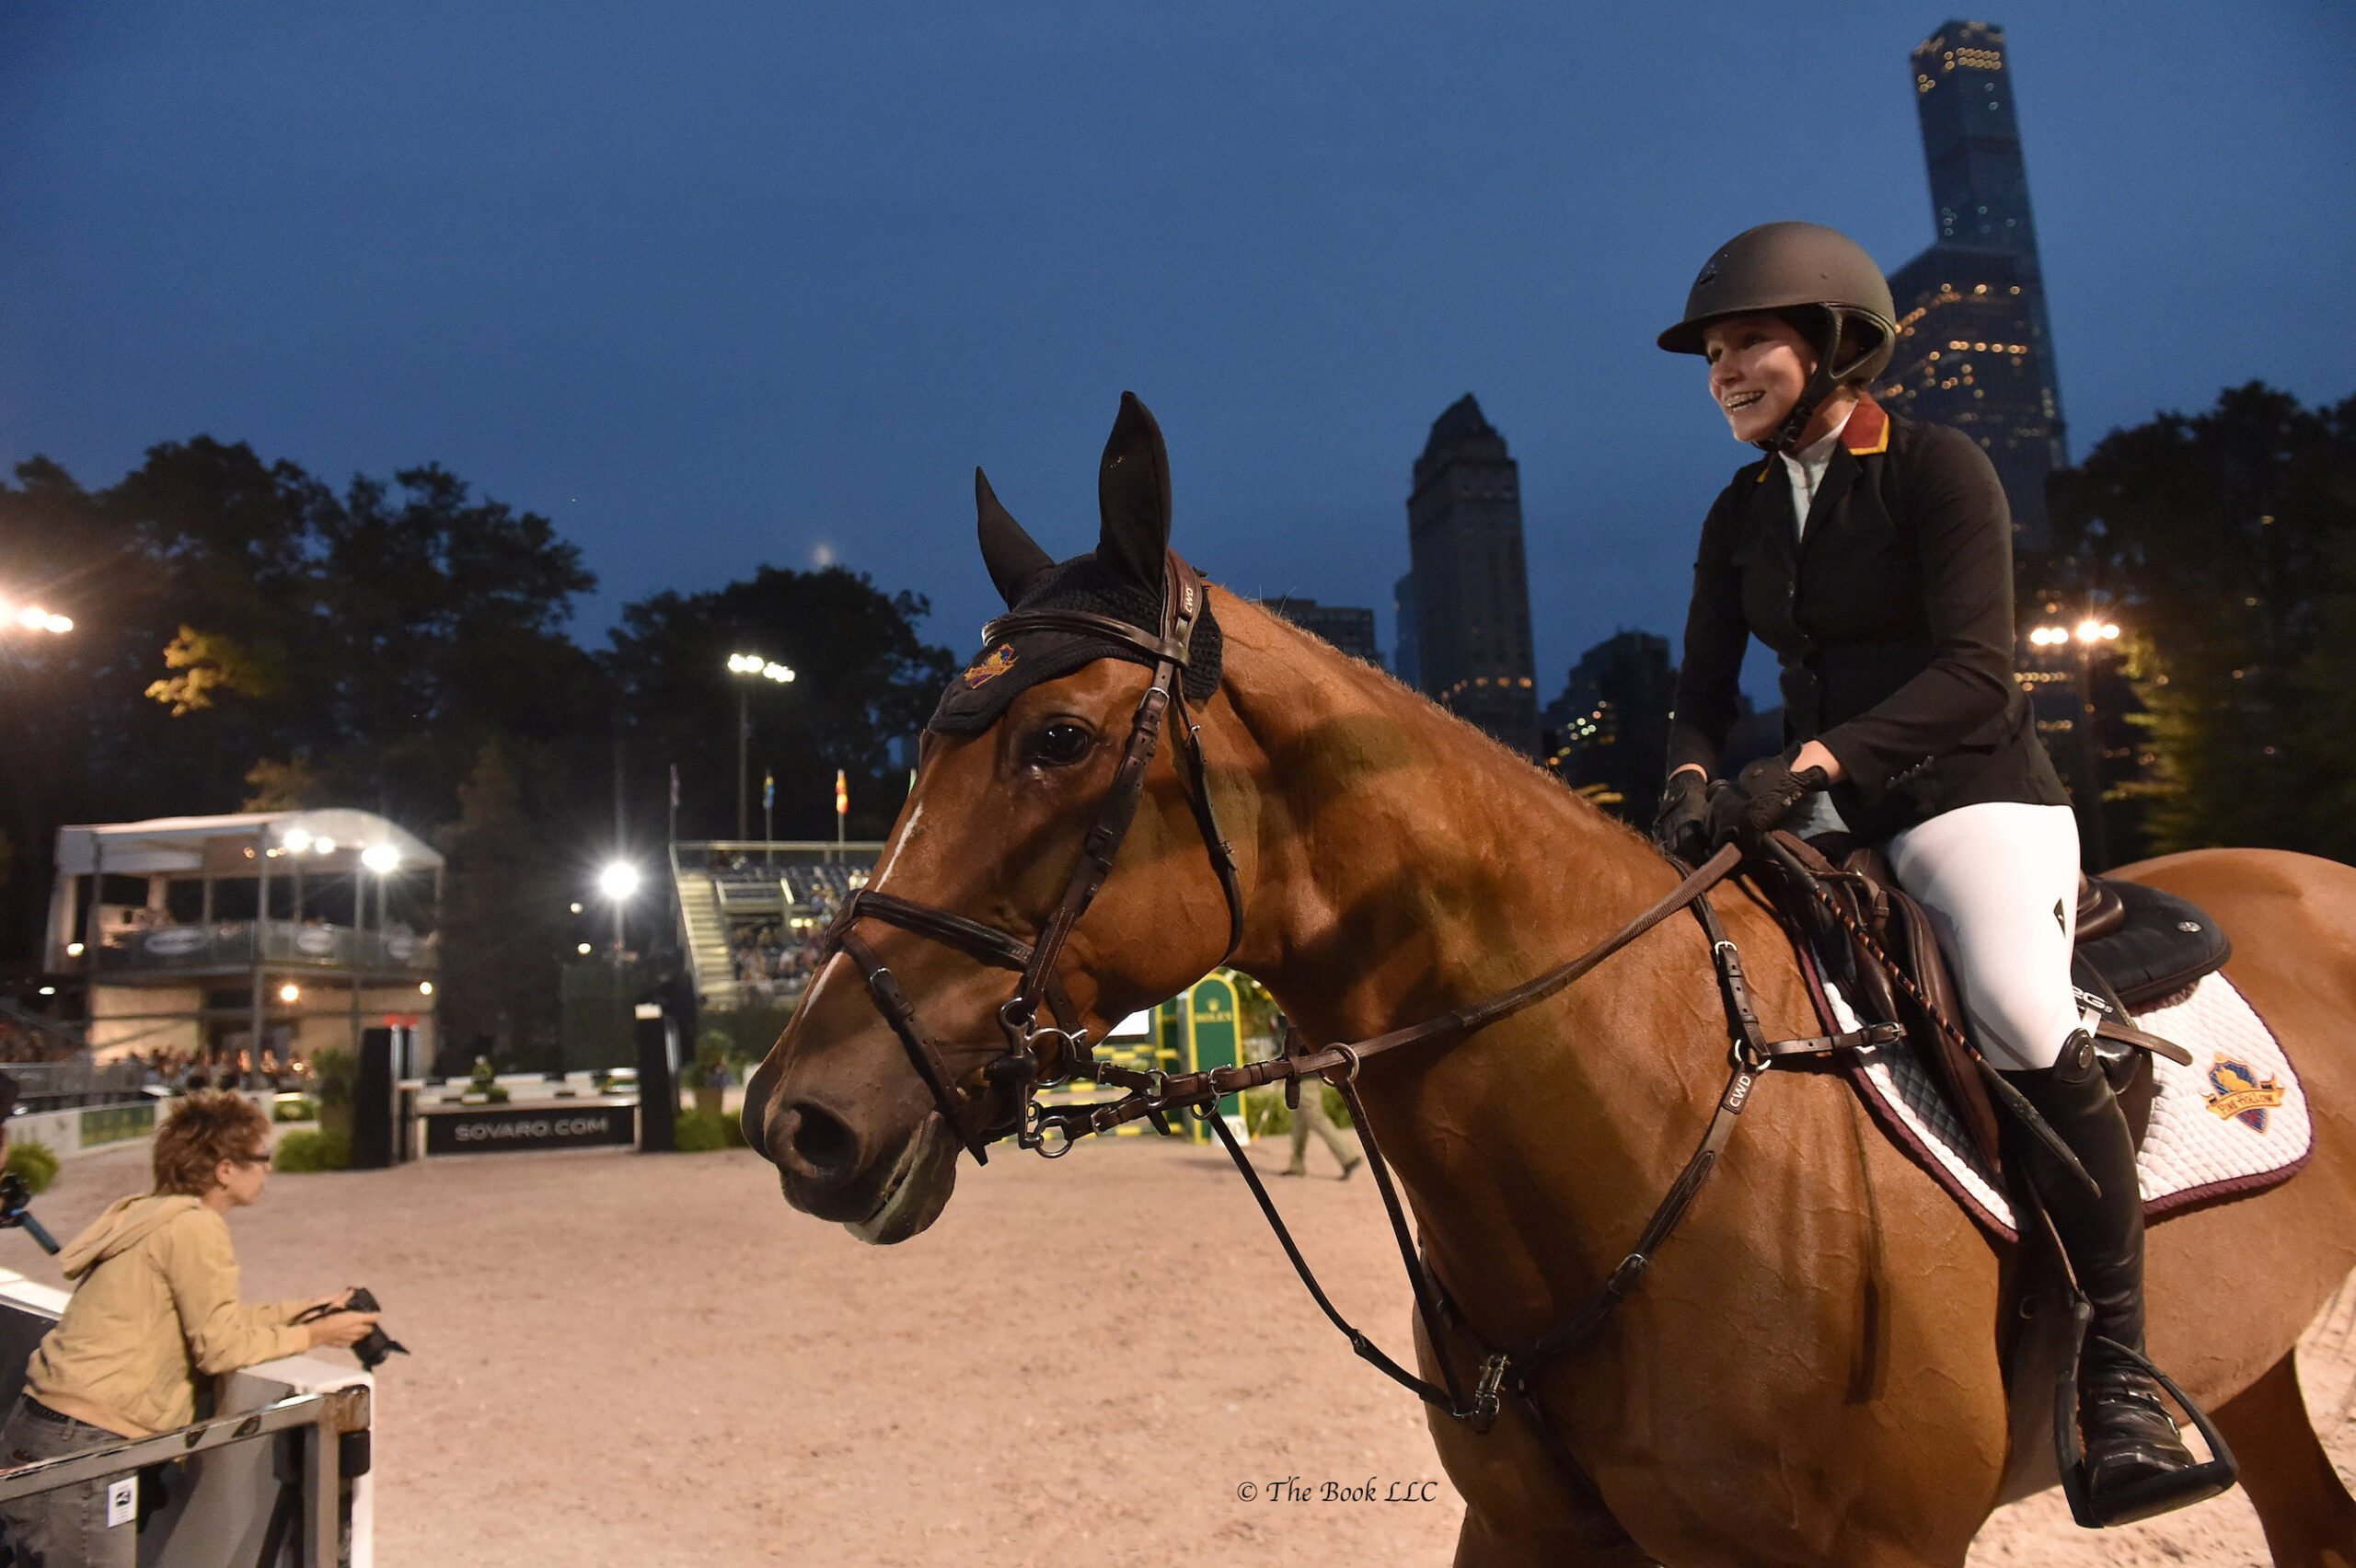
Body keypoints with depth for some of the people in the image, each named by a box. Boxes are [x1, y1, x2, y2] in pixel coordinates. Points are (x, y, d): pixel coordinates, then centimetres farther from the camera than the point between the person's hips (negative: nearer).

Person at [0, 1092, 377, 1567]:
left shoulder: (151, 1213, 13)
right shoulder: (196, 1227, -16)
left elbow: (207, 1315, 20)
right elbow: (220, 1346, -14)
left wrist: (299, 1310, 18)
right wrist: (314, 1335, -3)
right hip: (79, 1448, -9)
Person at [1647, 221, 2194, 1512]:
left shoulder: (1937, 469, -8)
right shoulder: (1740, 514, 10)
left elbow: (1977, 668, -19)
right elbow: (1703, 691, 7)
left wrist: (1809, 761, -32)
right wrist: (1690, 783, -16)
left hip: (1975, 793, -6)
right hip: (1824, 817, 6)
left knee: (2023, 1019, -30)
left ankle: (2118, 1366, -11)